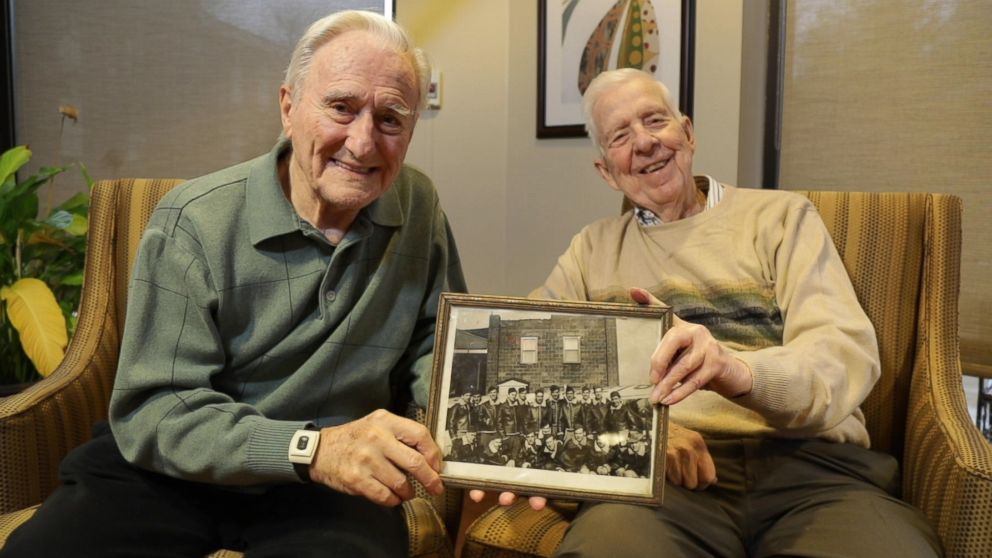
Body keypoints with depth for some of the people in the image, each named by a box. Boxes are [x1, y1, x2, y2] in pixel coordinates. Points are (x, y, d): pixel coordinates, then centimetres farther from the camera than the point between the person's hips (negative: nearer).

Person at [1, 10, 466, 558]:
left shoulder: (419, 208, -3)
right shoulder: (193, 223, -14)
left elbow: (430, 343, 7)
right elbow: (154, 411, -17)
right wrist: (311, 447, -32)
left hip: (333, 476, 1)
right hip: (175, 467, 0)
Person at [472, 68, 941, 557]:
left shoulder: (782, 216, 11)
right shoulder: (593, 248, 18)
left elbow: (847, 352, -3)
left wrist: (737, 371, -26)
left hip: (806, 462, 0)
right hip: (664, 472, 0)